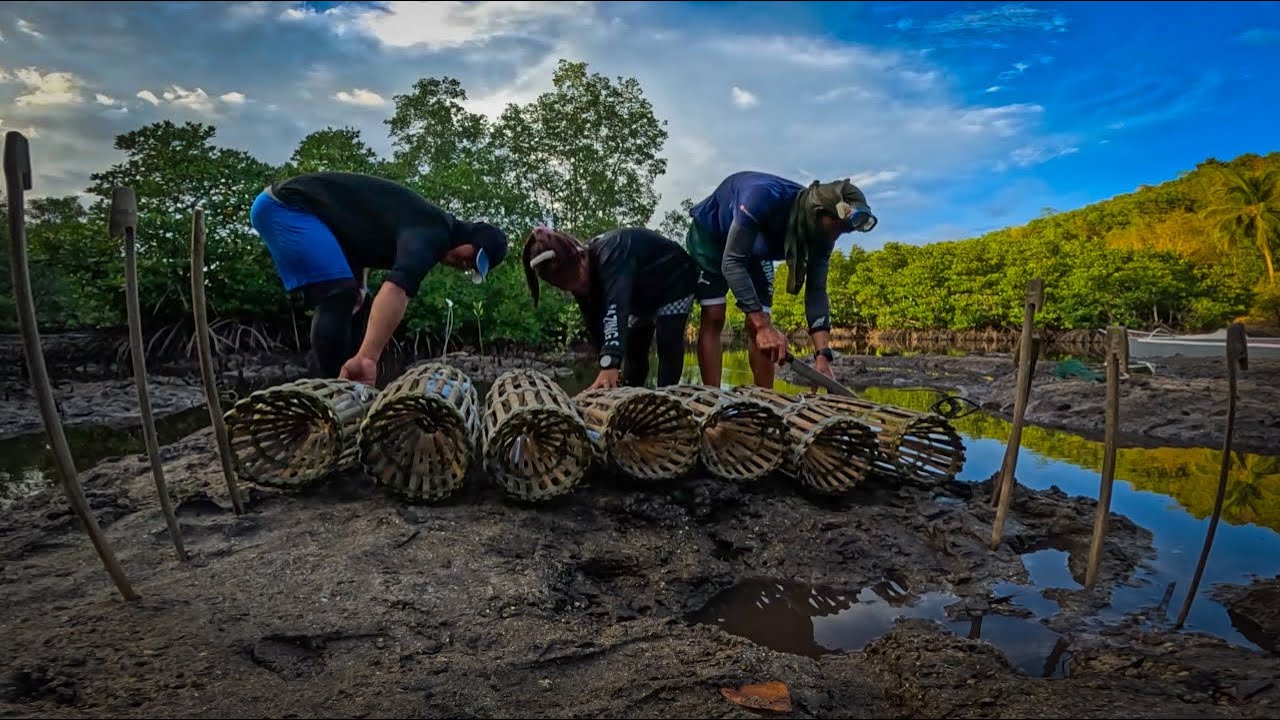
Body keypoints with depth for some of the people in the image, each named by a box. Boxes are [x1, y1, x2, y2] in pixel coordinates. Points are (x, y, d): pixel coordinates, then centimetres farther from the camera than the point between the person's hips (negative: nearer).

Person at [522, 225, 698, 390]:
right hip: (644, 292, 7)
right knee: (634, 350, 5)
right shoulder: (579, 275, -17)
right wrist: (610, 366, -28)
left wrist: (610, 365, -68)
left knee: (668, 347, -18)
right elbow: (594, 322, -17)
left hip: (674, 279, -7)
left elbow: (616, 307, -56)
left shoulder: (611, 255, -43)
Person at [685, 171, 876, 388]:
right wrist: (764, 325, -51)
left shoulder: (821, 236, -21)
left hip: (754, 249, 5)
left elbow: (816, 291, -20)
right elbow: (732, 262, -43)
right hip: (710, 236, -5)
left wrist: (822, 355, -32)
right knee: (713, 319, -17)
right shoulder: (764, 197, -41)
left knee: (758, 324, -5)